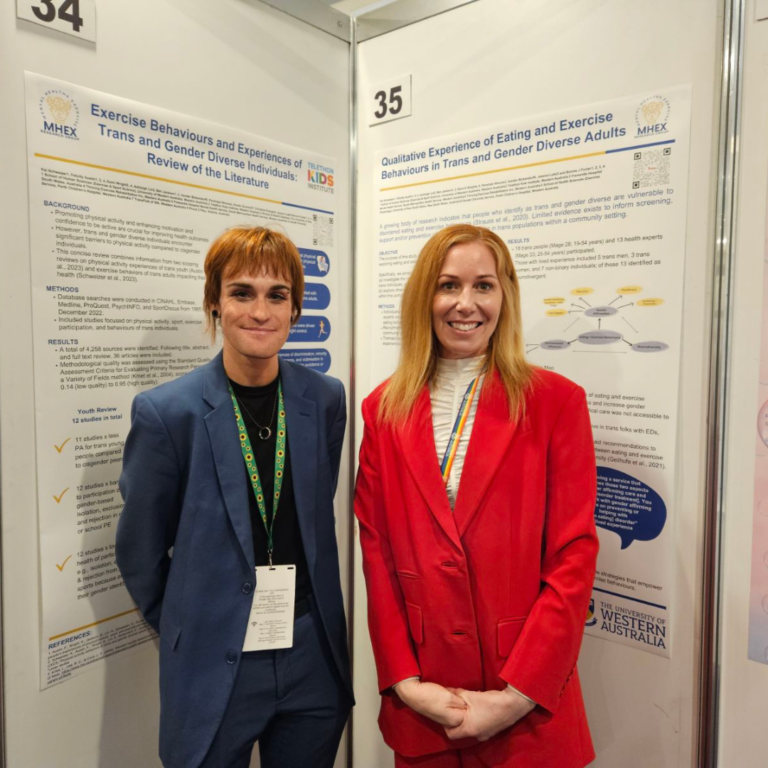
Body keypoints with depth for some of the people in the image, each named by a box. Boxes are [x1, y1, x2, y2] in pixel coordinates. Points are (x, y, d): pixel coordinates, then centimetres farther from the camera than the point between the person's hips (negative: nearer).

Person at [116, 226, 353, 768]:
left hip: (314, 658, 3)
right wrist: (188, 632, 5)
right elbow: (140, 553, -3)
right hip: (213, 666, -2)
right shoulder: (166, 412, -14)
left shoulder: (325, 400, -5)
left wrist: (298, 617, 8)